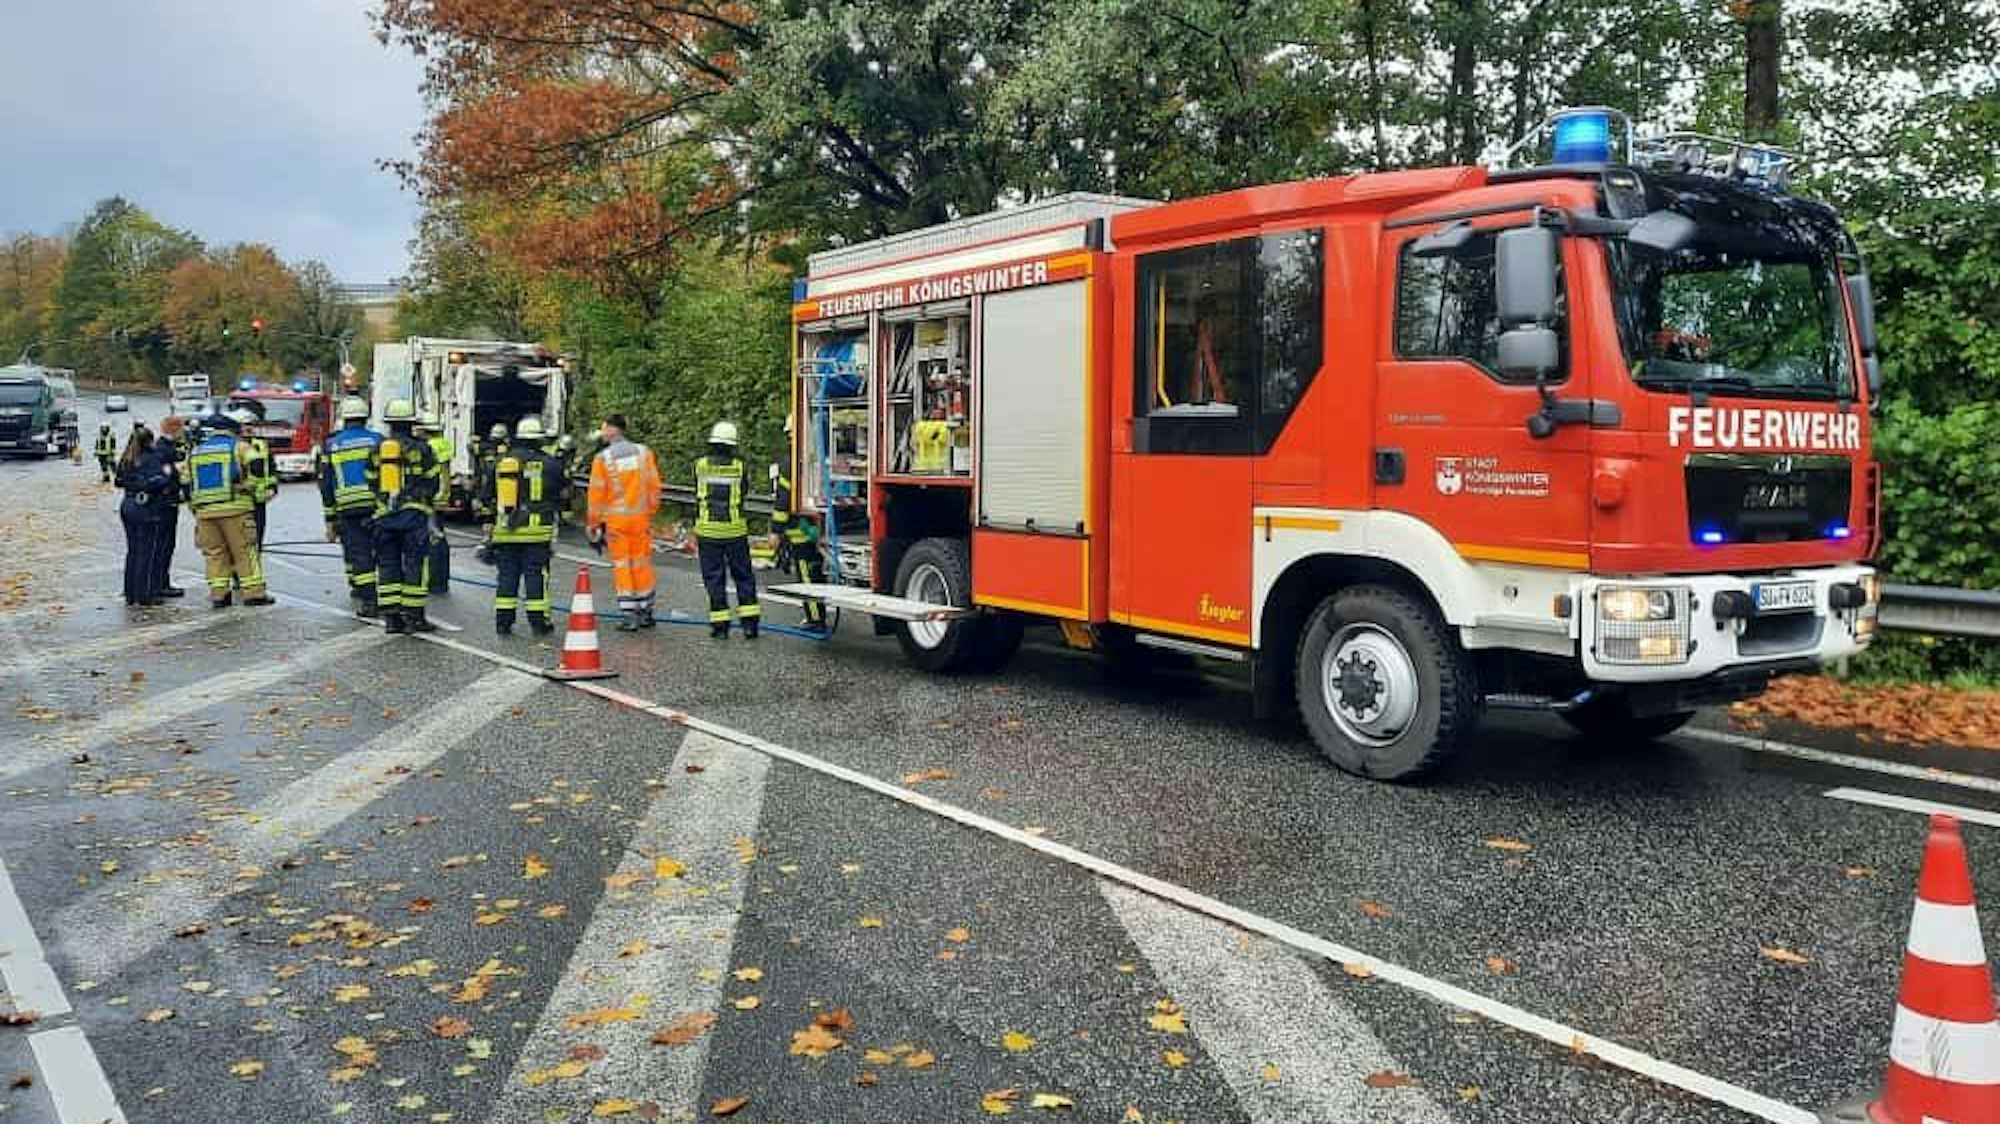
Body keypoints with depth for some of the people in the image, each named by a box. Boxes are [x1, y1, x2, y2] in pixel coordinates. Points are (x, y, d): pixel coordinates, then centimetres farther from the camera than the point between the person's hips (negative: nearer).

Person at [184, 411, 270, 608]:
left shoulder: (195, 452, 18)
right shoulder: (238, 447, 2)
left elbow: (187, 485, 19)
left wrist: (195, 509, 26)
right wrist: (249, 487, -4)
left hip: (204, 511, 5)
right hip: (234, 509, -4)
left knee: (215, 554, 9)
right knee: (245, 552, -1)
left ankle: (218, 595, 7)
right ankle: (254, 592, -3)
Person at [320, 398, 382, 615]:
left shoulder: (332, 445, 7)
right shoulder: (378, 440, 3)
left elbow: (326, 485, 8)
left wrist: (330, 520, 12)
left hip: (348, 510, 0)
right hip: (378, 506, 0)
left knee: (359, 556, 2)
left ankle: (368, 602, -1)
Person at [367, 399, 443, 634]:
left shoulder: (376, 450, 8)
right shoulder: (420, 448, -4)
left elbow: (371, 484, 14)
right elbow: (432, 482, 1)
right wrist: (429, 503, 17)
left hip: (384, 516, 4)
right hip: (413, 515, -4)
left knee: (387, 565, 8)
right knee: (414, 566, -1)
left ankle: (391, 617, 8)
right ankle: (414, 616, -1)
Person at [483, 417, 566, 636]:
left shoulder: (500, 463, 8)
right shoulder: (548, 464, -5)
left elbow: (487, 497, 12)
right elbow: (563, 487, 6)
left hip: (505, 530, 3)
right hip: (537, 529, -3)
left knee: (507, 574, 9)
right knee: (536, 574, 2)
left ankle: (503, 620, 10)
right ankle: (538, 620, 3)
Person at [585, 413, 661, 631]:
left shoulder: (602, 458, -7)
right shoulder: (644, 452, 1)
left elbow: (596, 493, -5)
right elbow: (654, 486, 3)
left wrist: (593, 524, 3)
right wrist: (651, 511, 15)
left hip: (615, 519, -3)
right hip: (641, 517, 3)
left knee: (621, 566, 4)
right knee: (642, 564, 11)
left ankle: (628, 616, 1)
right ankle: (646, 613, 17)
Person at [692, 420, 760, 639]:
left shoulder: (700, 465, -2)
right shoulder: (739, 467, -4)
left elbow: (698, 498, 8)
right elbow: (742, 496, 6)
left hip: (707, 530, 1)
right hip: (735, 530, 0)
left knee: (714, 578, 6)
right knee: (743, 576, 9)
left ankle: (720, 625, 6)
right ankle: (749, 623, 6)